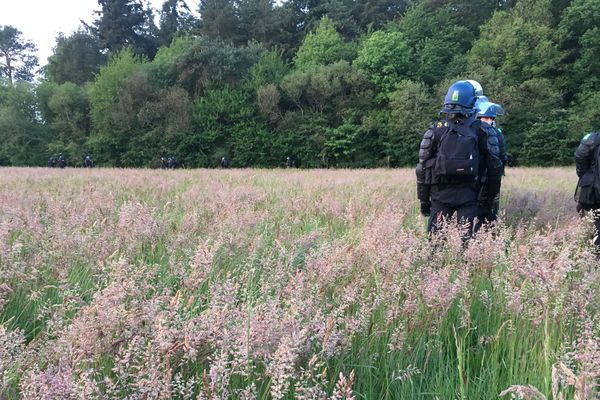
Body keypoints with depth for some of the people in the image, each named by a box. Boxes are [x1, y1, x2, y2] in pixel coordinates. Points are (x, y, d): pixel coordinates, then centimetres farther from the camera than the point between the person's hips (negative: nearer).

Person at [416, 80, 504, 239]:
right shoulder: (483, 130, 0)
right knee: (467, 240, 3)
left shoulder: (435, 130, 2)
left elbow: (422, 167, 2)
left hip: (440, 194, 1)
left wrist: (423, 199, 9)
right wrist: (489, 198, 10)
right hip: (469, 195, 0)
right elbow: (495, 167, 0)